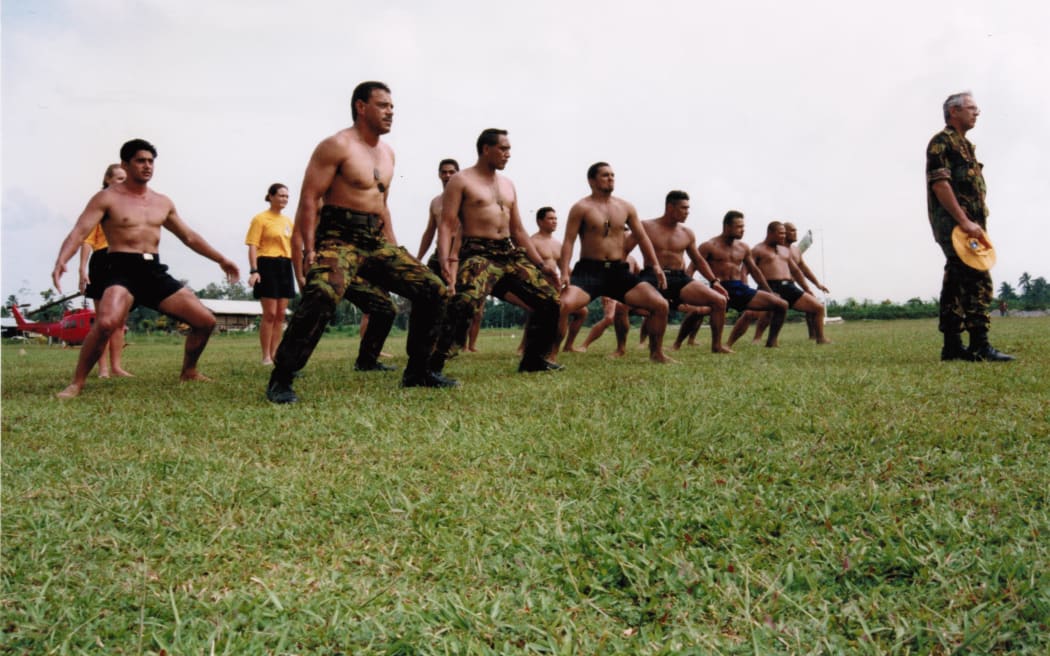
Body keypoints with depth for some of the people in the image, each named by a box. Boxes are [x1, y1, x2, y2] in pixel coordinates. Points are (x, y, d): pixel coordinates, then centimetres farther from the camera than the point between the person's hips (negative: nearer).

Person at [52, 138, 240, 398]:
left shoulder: (162, 202, 15)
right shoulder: (108, 198, -1)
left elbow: (189, 237, 25)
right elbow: (79, 232, -11)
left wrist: (221, 259, 23)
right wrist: (61, 261, -30)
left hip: (155, 271, 6)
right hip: (122, 270, -6)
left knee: (206, 320, 0)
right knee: (106, 322, -34)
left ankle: (189, 372, 24)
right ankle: (77, 383, -15)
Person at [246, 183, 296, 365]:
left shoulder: (288, 221, 16)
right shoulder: (260, 219, -3)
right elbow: (253, 246, -9)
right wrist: (254, 270, -19)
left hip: (285, 267, 7)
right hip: (267, 265, -7)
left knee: (281, 314, 6)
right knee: (270, 314, -8)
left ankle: (275, 354, 12)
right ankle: (266, 356, -2)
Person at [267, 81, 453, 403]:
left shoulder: (387, 153, 17)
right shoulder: (337, 145, -7)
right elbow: (309, 199, -12)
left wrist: (395, 251, 20)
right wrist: (310, 250, -22)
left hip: (376, 241, 8)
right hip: (339, 238, -8)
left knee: (433, 290, 2)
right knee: (323, 295, -35)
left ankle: (416, 372, 13)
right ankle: (280, 380, -23)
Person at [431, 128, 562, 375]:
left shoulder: (508, 185, 21)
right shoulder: (461, 181, 2)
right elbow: (447, 224, -7)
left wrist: (541, 264, 18)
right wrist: (445, 258, -23)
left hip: (510, 253, 7)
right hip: (478, 254, -7)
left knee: (549, 300, 1)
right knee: (465, 304, -33)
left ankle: (533, 359, 17)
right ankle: (434, 364, -27)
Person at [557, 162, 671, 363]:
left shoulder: (626, 207, 13)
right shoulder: (581, 208, -1)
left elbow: (642, 237, 17)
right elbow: (569, 241, -7)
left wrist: (655, 266, 7)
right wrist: (564, 273, -19)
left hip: (619, 271, 4)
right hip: (589, 270, -4)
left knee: (660, 305, -7)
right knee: (564, 305, -31)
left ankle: (656, 353, 12)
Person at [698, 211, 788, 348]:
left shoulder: (743, 248, 16)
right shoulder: (709, 246, -1)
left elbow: (755, 271, 25)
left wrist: (770, 293, 28)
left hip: (741, 288, 6)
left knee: (782, 305, 2)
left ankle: (771, 344, 14)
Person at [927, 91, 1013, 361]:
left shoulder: (964, 145, 25)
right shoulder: (942, 141, -4)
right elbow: (939, 183, -16)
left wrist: (976, 224, 15)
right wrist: (964, 221, -21)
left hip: (967, 224, 10)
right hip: (953, 224, -10)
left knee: (957, 284, 7)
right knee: (977, 281, -15)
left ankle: (952, 346, 9)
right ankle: (979, 347, -16)